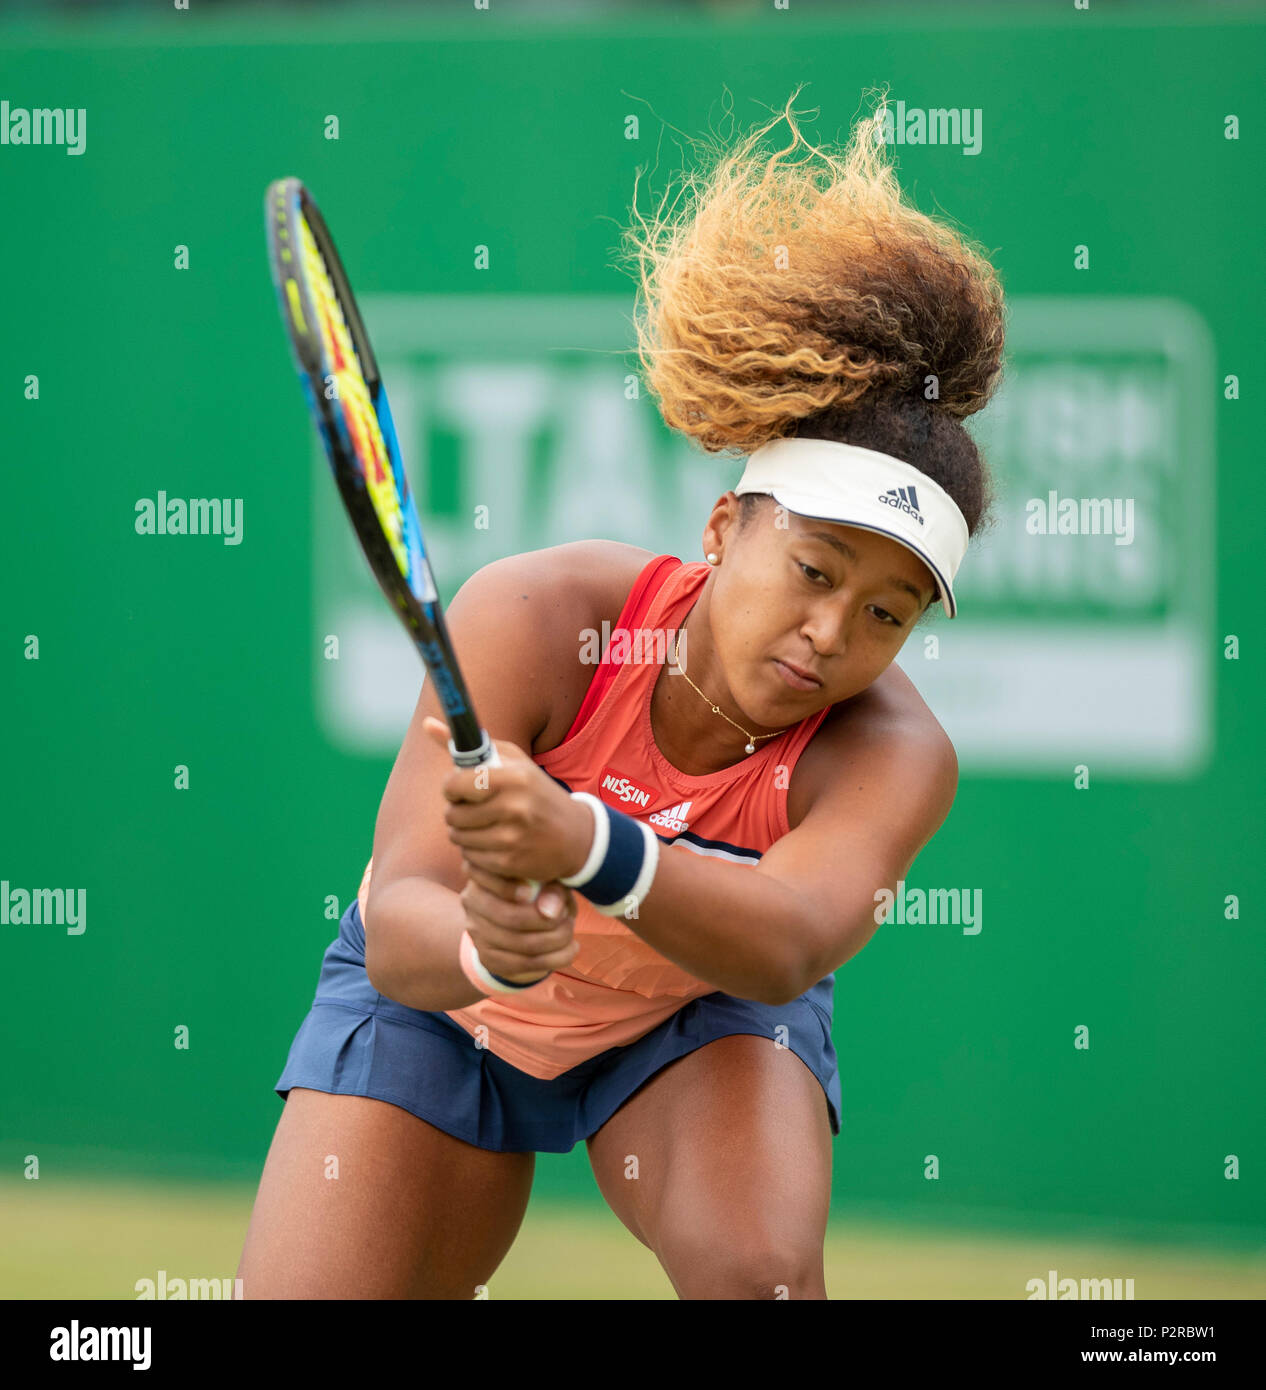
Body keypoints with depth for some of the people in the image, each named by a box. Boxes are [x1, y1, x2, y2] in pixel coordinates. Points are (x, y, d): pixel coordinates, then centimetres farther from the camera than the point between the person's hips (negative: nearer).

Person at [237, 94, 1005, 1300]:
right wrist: (482, 948, -61)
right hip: (439, 995, 0)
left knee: (761, 1271, -29)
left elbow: (786, 947, -50)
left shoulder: (891, 752, -30)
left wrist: (585, 842, -68)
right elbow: (400, 921, -37)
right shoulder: (529, 620, -32)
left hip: (707, 1018, 0)